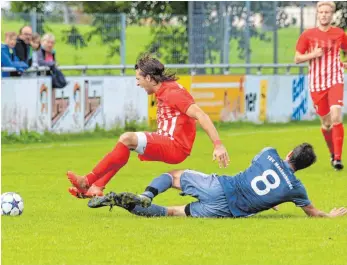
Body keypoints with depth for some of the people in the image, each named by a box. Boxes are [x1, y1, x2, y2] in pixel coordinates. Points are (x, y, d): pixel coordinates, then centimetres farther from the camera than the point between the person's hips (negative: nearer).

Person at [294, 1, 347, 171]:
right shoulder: (308, 35, 1)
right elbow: (297, 59, 4)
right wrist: (312, 55, -13)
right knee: (326, 122, 6)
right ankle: (332, 153, 31)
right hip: (316, 83, 1)